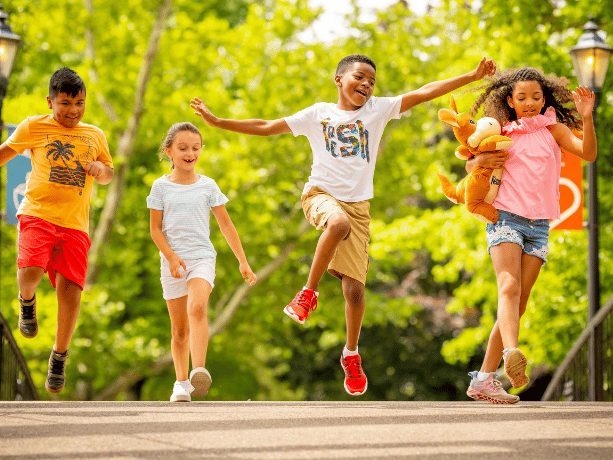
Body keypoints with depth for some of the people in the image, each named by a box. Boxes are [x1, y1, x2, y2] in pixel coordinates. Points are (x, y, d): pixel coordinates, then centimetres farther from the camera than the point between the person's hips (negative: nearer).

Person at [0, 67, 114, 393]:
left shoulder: (95, 136, 15)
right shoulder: (34, 127, 5)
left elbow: (108, 176, 26)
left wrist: (101, 169, 3)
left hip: (75, 223, 3)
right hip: (37, 213, -3)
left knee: (71, 290, -6)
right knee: (31, 269, -28)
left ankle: (59, 357, 12)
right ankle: (27, 301, 9)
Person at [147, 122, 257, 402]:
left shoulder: (208, 186, 6)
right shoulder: (161, 187, 4)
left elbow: (226, 225, 9)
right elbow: (156, 229, 3)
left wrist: (243, 261, 6)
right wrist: (171, 256, -12)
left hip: (202, 258, -1)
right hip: (173, 261, 1)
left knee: (198, 308, -28)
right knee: (179, 329, 6)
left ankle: (199, 370, -38)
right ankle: (181, 383, 16)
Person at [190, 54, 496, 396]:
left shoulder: (378, 110, 7)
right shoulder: (319, 114, 5)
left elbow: (424, 93, 0)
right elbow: (265, 128, 7)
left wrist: (474, 76, -7)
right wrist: (216, 121, 3)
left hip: (358, 204, 2)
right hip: (321, 194, -2)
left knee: (355, 287, -4)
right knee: (339, 223, -39)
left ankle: (351, 354, 18)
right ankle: (309, 293, -21)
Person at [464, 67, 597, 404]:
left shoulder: (552, 128, 8)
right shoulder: (503, 133, 9)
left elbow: (587, 153, -7)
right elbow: (469, 166, 18)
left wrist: (586, 118, -23)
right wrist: (481, 161, -5)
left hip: (539, 226, 2)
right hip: (506, 218, -2)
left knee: (517, 305, 2)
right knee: (509, 287, -25)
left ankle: (484, 379, 7)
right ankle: (512, 354, -47)